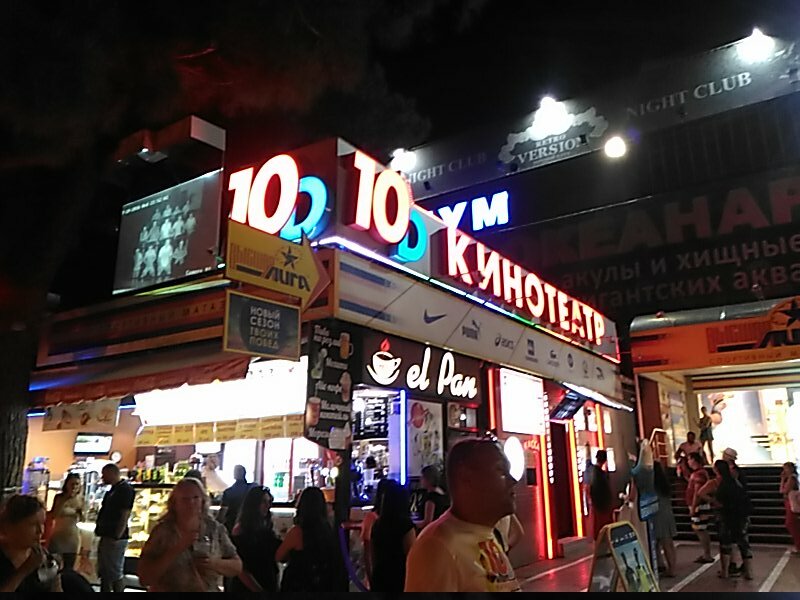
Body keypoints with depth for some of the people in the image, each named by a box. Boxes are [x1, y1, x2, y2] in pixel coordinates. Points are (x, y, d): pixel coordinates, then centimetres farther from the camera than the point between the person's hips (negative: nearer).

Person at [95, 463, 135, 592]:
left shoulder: (125, 489, -16)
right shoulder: (113, 490, 15)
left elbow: (124, 515, -20)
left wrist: (116, 537, -21)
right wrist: (99, 529, 15)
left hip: (115, 539, -10)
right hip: (106, 537, 10)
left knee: (115, 573, -4)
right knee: (104, 573, 18)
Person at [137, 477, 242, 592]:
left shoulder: (215, 529, -8)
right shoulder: (162, 531, -14)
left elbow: (237, 567, -3)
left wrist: (215, 564, -21)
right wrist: (176, 550, -28)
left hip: (210, 589, 2)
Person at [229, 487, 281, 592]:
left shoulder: (267, 528, 5)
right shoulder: (240, 529, -11)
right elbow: (239, 568, -15)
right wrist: (257, 589, -17)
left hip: (269, 585, 5)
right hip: (246, 587, -5)